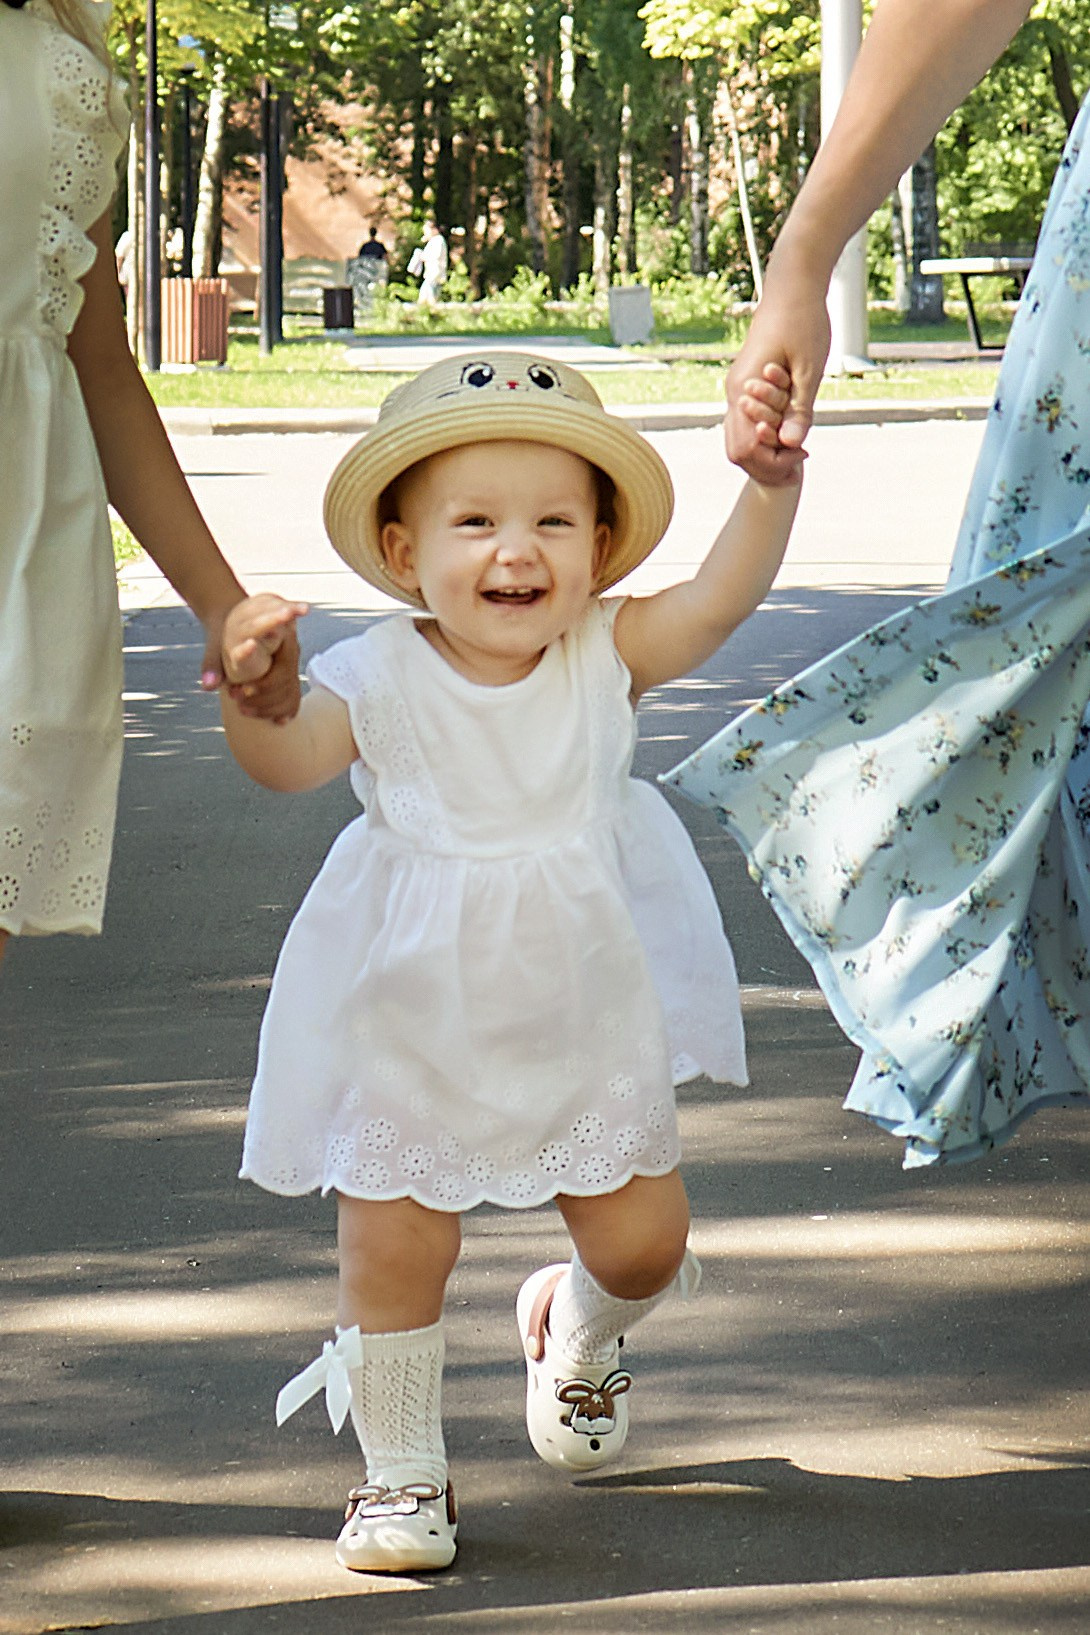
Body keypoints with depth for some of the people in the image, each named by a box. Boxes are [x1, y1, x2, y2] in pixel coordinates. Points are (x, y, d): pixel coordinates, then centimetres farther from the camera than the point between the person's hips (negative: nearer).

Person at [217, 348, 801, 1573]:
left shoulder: (605, 656, -9)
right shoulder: (380, 678, -15)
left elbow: (722, 596, -23)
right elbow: (290, 760, -30)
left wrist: (772, 480, -38)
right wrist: (251, 691, -51)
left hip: (587, 1012, 2)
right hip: (415, 1019, -2)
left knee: (643, 1241, 8)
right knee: (392, 1249, -1)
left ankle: (572, 1335, 43)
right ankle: (399, 1470, 19)